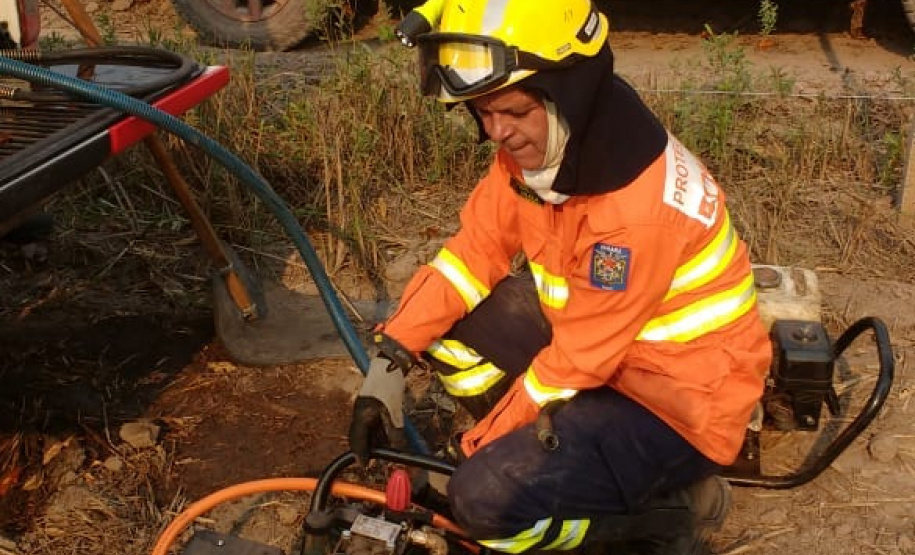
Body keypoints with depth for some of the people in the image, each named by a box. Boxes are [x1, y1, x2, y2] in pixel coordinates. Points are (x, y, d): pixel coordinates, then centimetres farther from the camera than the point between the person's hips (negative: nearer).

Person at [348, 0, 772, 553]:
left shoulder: (636, 209, -32)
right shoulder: (535, 149, -7)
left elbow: (577, 359, -24)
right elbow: (475, 250, -1)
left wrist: (473, 447, -13)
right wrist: (392, 358, -10)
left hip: (681, 397, -8)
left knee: (486, 498, -21)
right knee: (444, 321, -2)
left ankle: (675, 507, 1)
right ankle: (535, 452, 9)